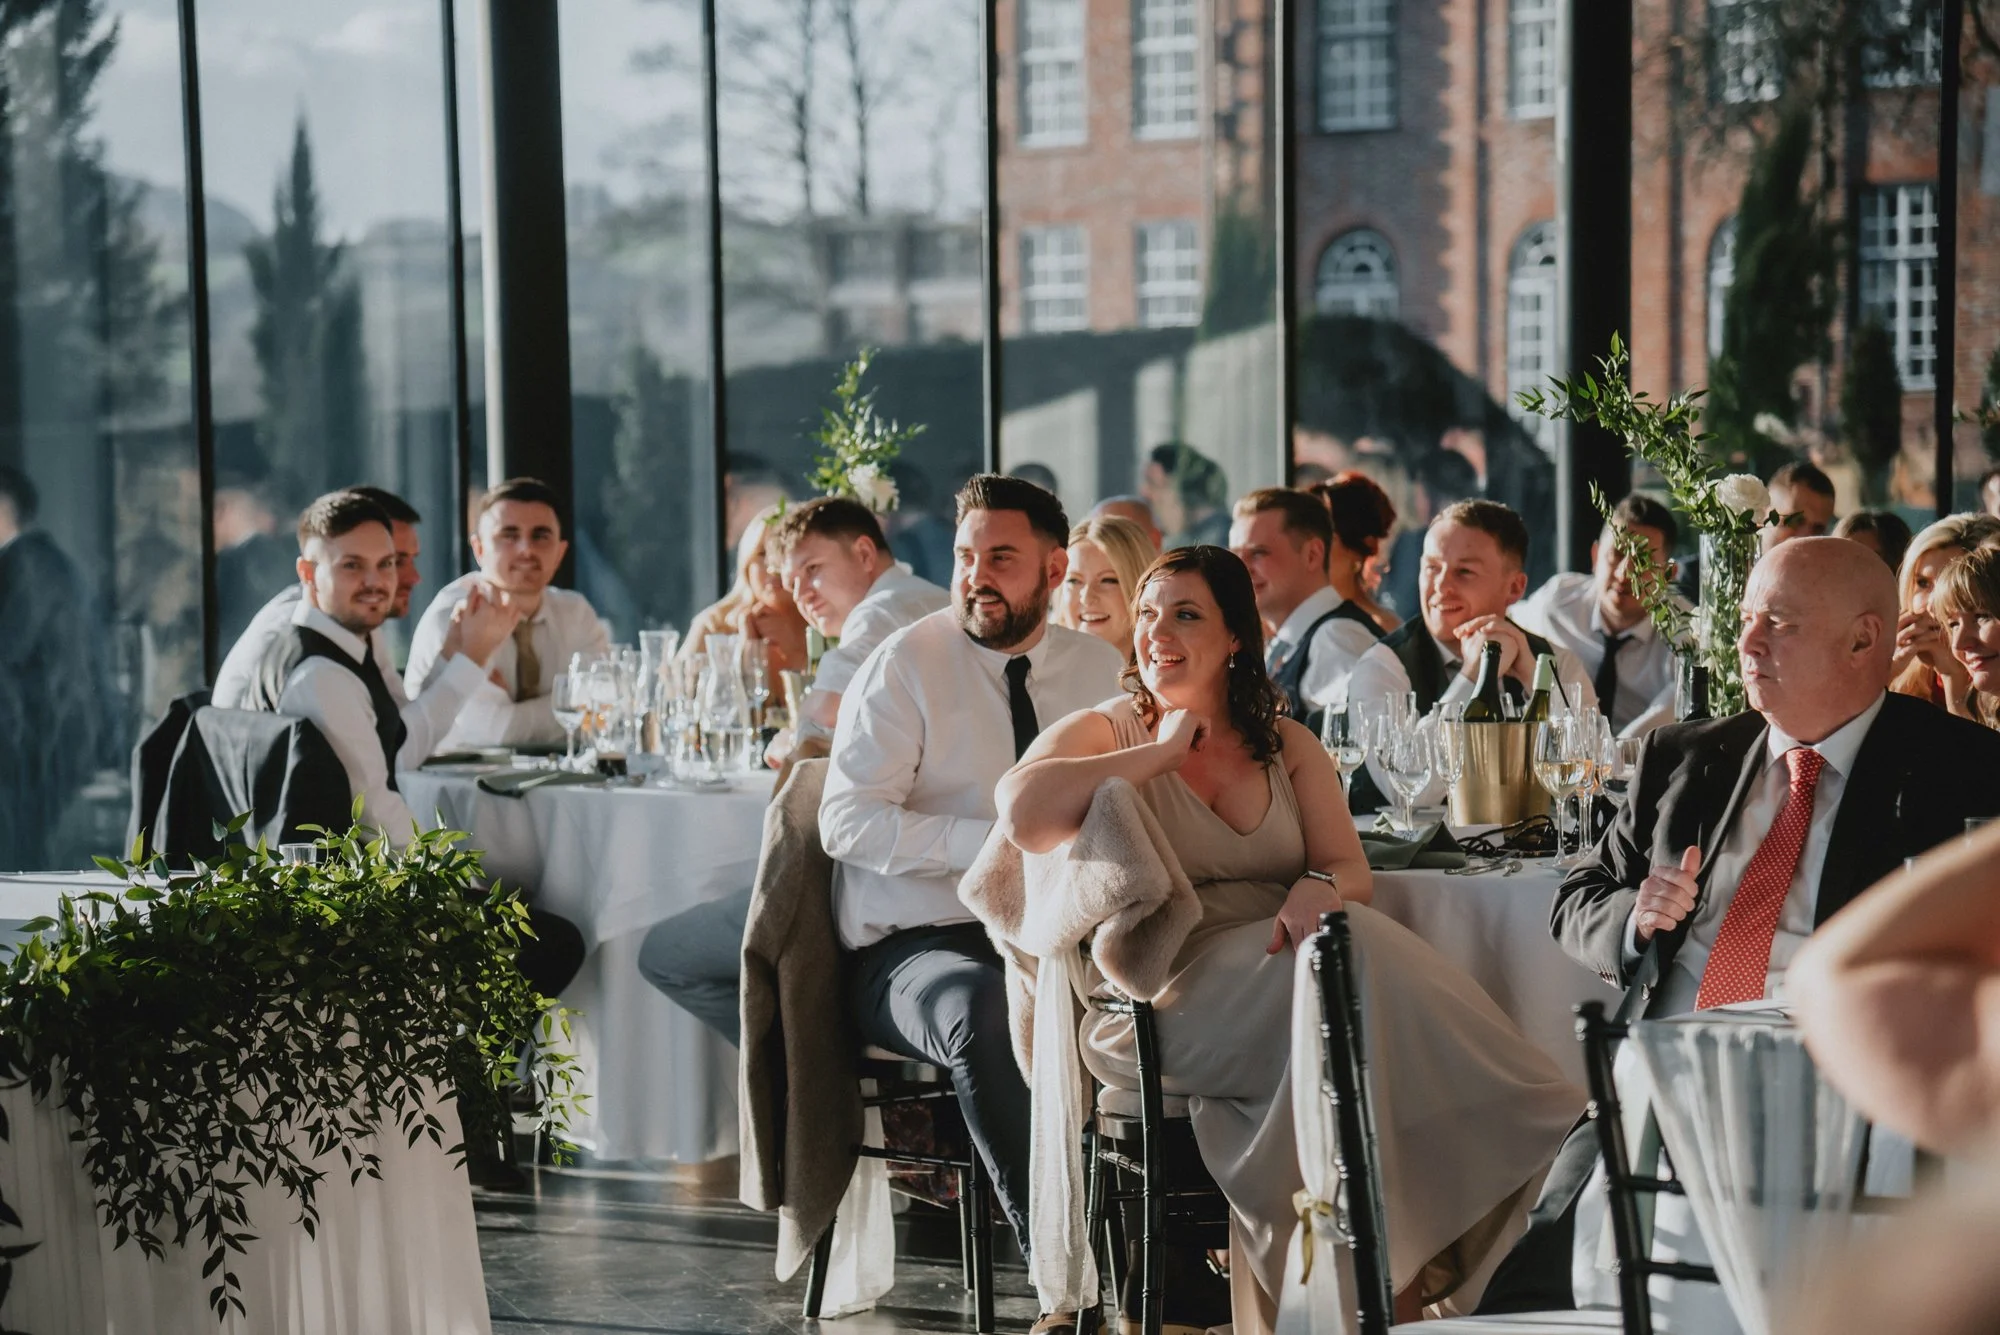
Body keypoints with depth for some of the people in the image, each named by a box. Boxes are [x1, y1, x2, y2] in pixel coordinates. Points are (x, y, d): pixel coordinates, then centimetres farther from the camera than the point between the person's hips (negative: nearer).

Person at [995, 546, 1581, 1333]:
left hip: (1281, 984, 4)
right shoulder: (1107, 734, 6)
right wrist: (1165, 751, -7)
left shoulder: (1287, 746, 19)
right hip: (1154, 1001, -4)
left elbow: (1353, 871, 8)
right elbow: (1023, 814, -17)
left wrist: (1321, 887, -18)